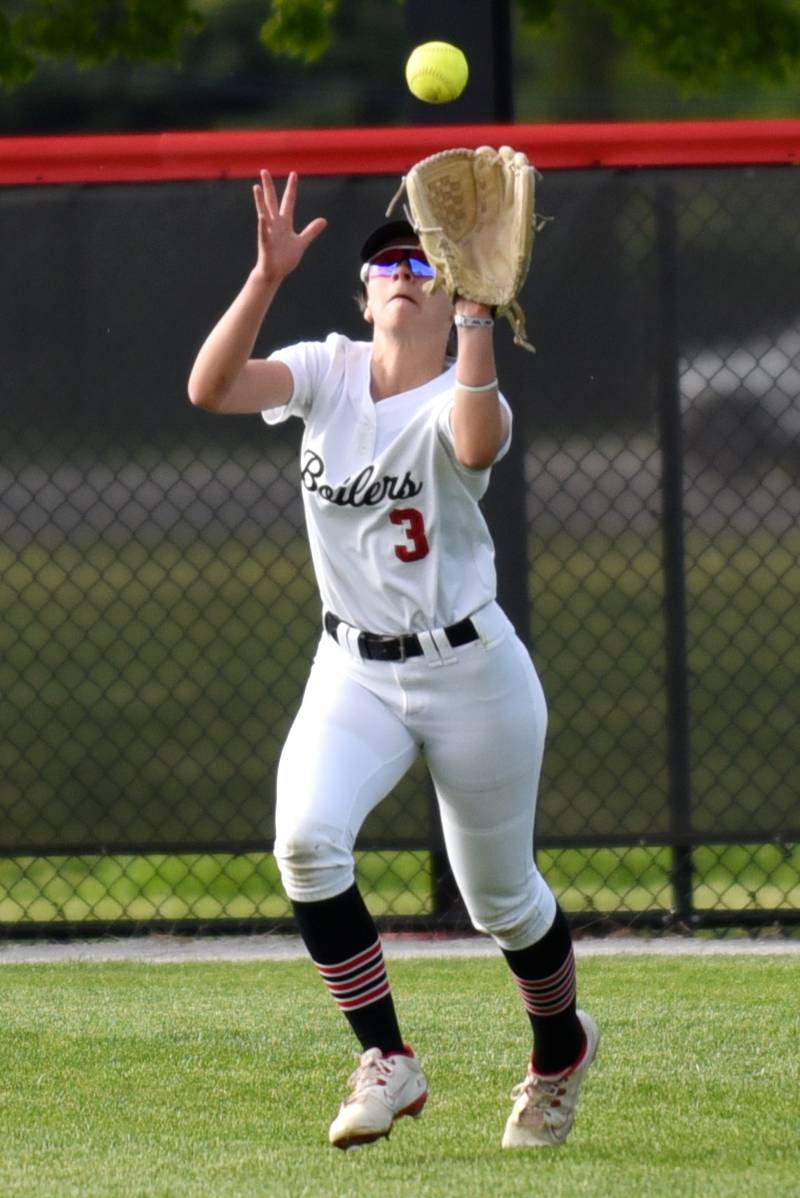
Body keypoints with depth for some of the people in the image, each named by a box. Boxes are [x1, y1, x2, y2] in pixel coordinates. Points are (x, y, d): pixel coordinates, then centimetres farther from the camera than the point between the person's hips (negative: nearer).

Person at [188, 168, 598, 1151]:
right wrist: (267, 277, -32)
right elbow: (210, 388, -21)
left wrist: (477, 315, -50)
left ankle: (560, 1050, 41)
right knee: (306, 839, -24)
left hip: (470, 674, -3)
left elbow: (477, 446, -42)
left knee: (500, 900, 9)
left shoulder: (457, 399, -15)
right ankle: (386, 1063, -12)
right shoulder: (329, 373, -2)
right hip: (354, 672, 3)